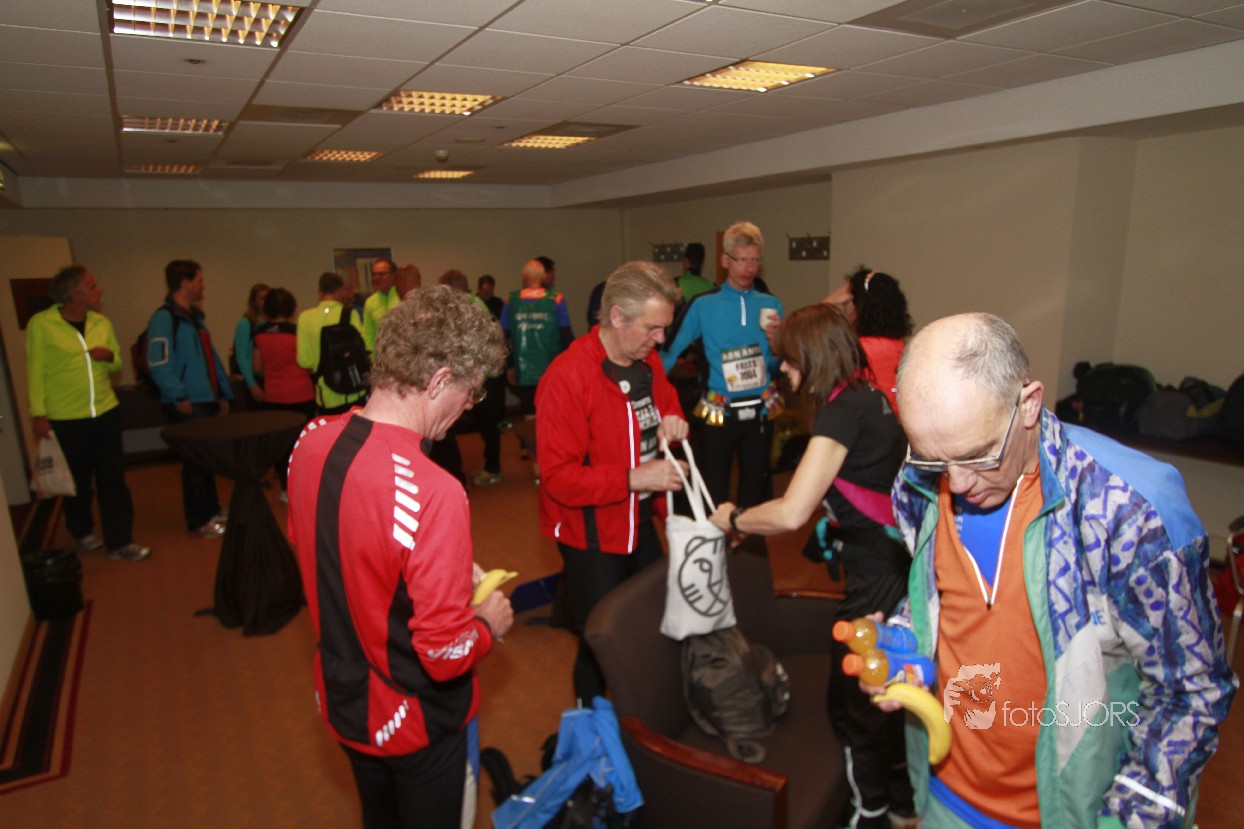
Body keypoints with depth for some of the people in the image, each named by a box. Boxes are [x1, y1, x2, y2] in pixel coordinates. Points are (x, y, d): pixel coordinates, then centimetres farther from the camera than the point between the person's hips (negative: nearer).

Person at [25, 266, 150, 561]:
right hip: (66, 419, -3)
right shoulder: (41, 324, -8)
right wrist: (38, 414, -9)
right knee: (78, 482, 12)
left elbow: (117, 364, 14)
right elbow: (35, 372, -6)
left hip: (106, 413, 4)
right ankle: (82, 532, 35)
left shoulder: (102, 323, 5)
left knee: (113, 479, 3)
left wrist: (109, 356, -9)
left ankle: (119, 543, 10)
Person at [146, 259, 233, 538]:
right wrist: (179, 398, -22)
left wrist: (223, 394, 18)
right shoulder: (164, 318, -12)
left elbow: (211, 358, 21)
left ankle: (212, 509, 29)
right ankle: (199, 521, 10)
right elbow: (158, 364, -21)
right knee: (195, 462, -1)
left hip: (208, 401, 9)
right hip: (188, 405, -9)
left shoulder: (194, 317, 17)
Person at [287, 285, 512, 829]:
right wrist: (489, 623, -9)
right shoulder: (432, 492, -36)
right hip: (418, 723, -6)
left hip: (343, 701, 6)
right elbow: (445, 652, -30)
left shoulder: (311, 442, -11)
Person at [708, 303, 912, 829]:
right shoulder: (868, 398, 5)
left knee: (852, 701, 11)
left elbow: (790, 513, -30)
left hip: (877, 579, -9)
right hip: (896, 564, 9)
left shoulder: (842, 410, -23)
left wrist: (733, 520, -12)